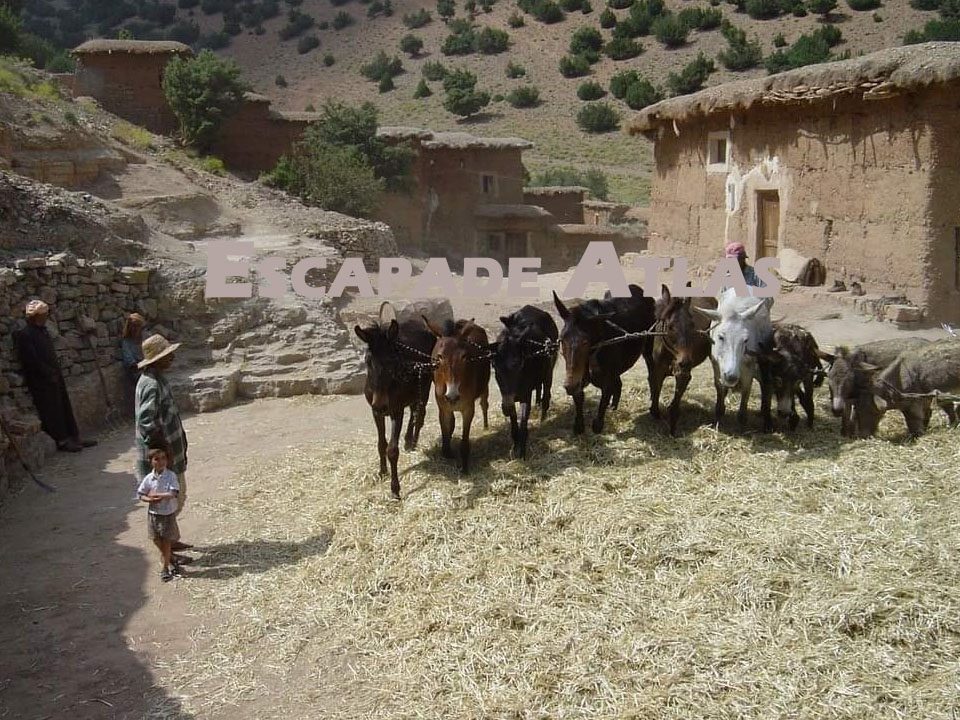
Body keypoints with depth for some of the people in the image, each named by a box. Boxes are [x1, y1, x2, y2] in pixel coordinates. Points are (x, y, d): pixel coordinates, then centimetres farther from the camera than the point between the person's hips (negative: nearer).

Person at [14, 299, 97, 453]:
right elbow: (32, 360, -17)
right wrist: (49, 374, -13)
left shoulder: (43, 331, 15)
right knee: (52, 410, -4)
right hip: (41, 381, -8)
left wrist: (57, 373, 7)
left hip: (54, 377, 8)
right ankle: (62, 441, 3)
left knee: (65, 407, 9)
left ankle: (74, 438, 14)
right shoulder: (25, 335, -11)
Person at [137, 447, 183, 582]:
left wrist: (155, 495, -22)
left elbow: (173, 494, -23)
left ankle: (165, 568, 20)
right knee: (157, 540, 14)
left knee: (167, 542, 5)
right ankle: (171, 560, 38)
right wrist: (151, 499, -19)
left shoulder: (171, 476, -14)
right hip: (153, 514, 3)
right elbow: (141, 495, 0)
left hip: (168, 514, -3)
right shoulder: (148, 478, -6)